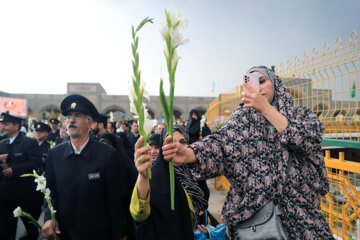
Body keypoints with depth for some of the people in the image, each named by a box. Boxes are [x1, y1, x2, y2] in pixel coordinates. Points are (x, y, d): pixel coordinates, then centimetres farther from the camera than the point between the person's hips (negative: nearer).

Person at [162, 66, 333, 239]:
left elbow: (309, 140, -15)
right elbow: (223, 140, -16)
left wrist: (266, 108, -20)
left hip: (299, 209, 2)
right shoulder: (244, 116, 2)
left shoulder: (303, 115, 6)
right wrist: (188, 154, -36)